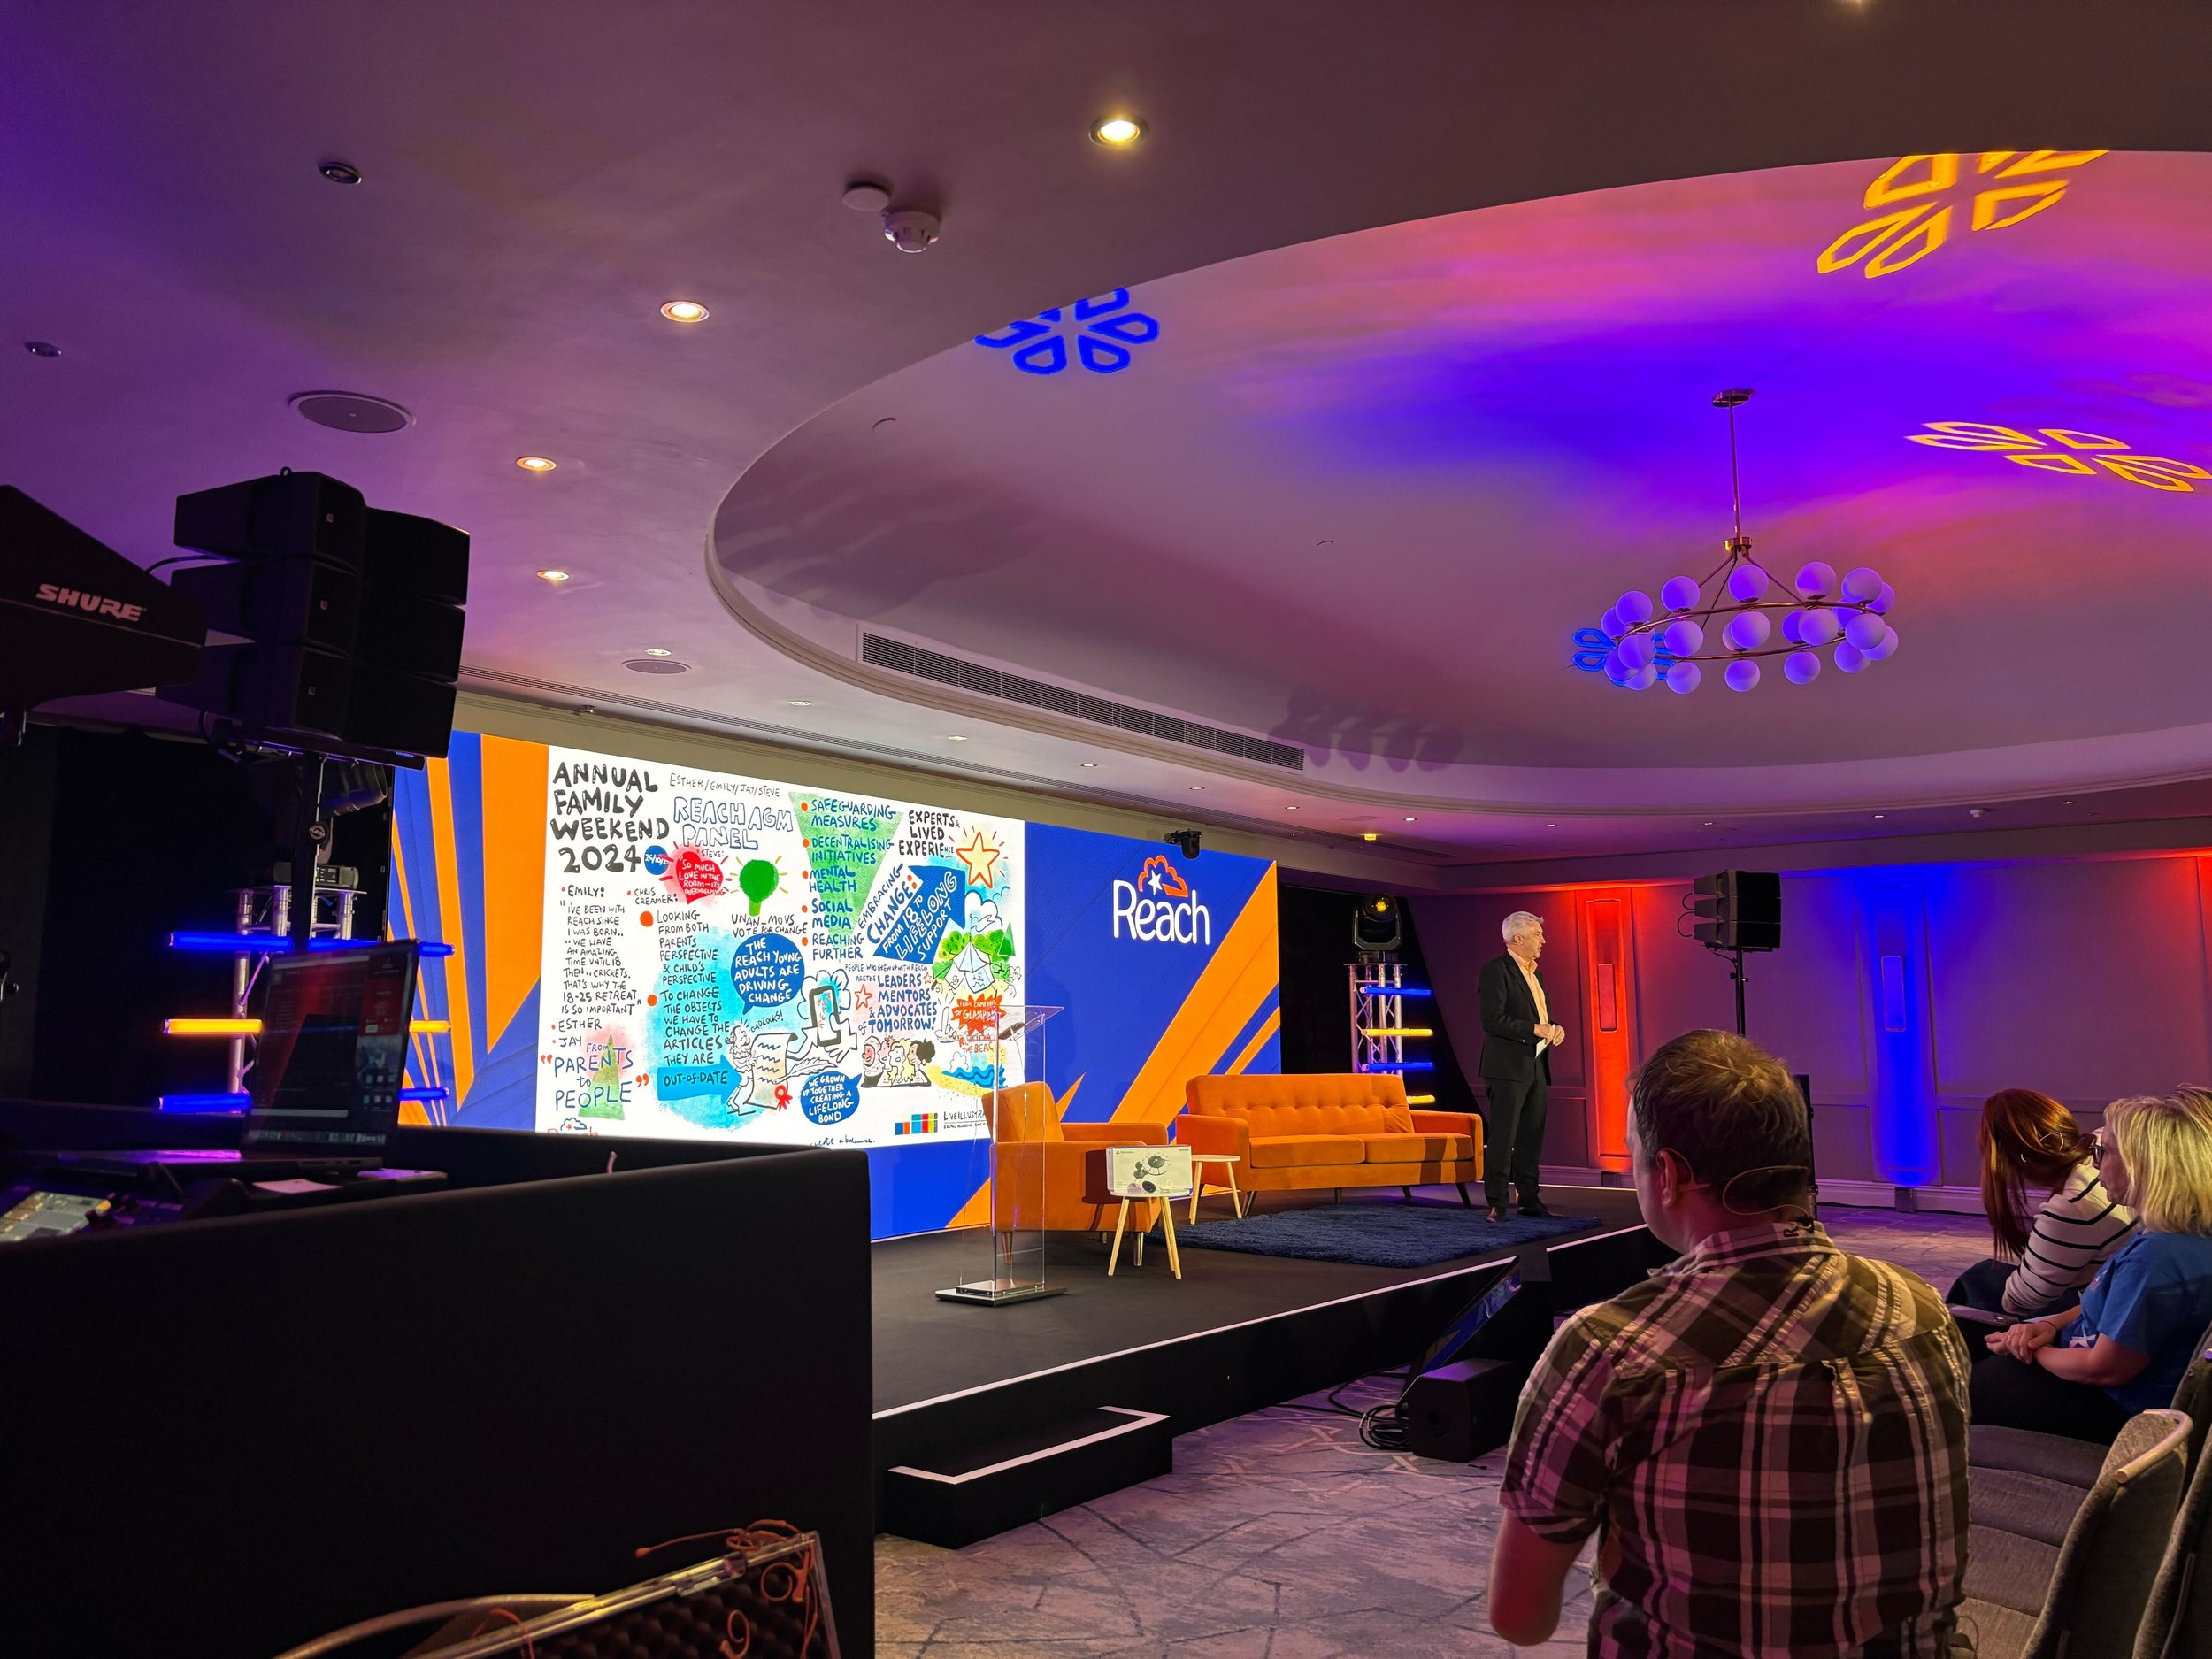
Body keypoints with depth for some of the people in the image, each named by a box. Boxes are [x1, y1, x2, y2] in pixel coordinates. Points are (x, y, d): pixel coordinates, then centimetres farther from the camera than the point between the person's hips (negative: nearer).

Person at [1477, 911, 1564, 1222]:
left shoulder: (1532, 973, 18)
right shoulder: (1496, 970, -10)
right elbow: (1493, 1020, -18)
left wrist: (1554, 1029, 5)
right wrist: (1535, 1029, -18)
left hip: (1536, 1067, 9)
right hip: (1508, 1068, -9)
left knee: (1532, 1137, 12)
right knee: (1502, 1138, -6)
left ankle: (1530, 1198, 19)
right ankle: (1496, 1203, -2)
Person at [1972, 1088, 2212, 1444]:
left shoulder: (2158, 1259, -34)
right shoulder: (2178, 1235, 1)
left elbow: (2103, 1369, -27)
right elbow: (2108, 1304, 14)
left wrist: (2031, 1351, -10)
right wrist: (2050, 1325, -1)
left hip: (2116, 1411, -10)